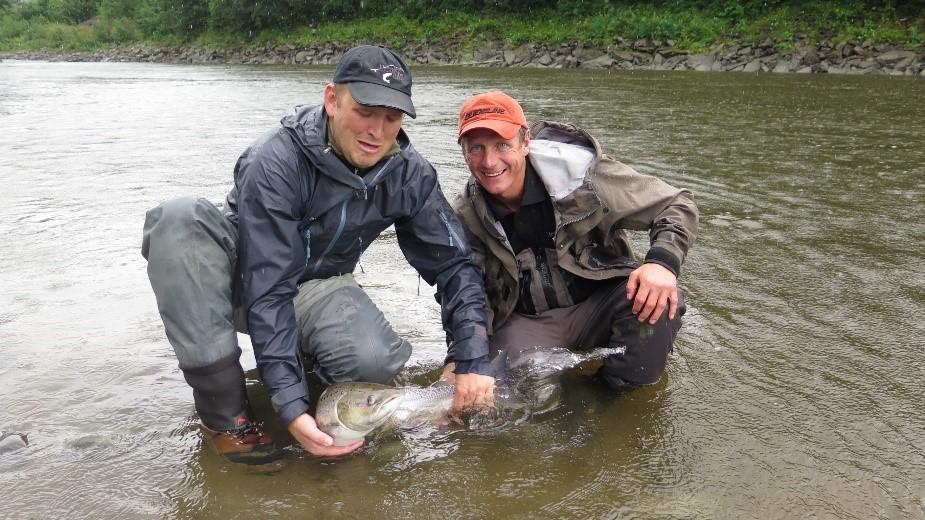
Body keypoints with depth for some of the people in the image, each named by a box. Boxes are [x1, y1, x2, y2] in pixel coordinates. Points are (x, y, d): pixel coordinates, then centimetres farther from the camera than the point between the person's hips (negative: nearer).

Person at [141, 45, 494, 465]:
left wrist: (473, 361, -20)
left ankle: (304, 355, 7)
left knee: (373, 361, -32)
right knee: (181, 218, -35)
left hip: (316, 286, 3)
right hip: (242, 280, -2)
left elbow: (453, 264, -9)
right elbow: (267, 290, -31)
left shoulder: (409, 174, -13)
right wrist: (290, 406, -37)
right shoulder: (274, 162, -28)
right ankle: (224, 411, -28)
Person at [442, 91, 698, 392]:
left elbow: (678, 206, -12)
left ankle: (624, 394, -5)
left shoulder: (579, 173, -18)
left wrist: (663, 262, -31)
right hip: (526, 323, 2)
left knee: (659, 299, -31)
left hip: (599, 307, -1)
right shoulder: (465, 219, -9)